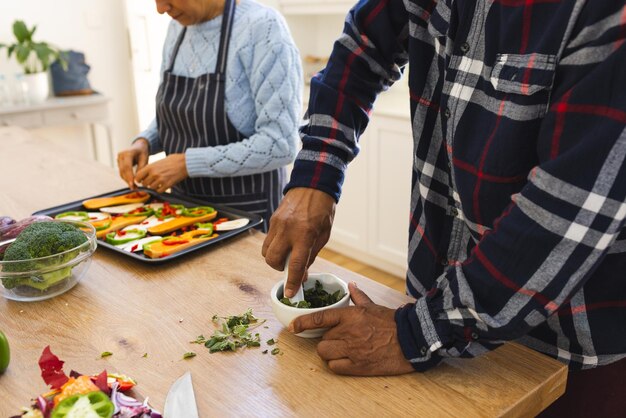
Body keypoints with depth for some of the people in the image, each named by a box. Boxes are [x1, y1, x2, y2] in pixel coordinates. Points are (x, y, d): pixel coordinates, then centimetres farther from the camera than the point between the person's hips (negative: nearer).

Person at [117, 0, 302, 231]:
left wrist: (188, 163, -24)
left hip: (246, 210, -6)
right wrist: (144, 141, -4)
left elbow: (280, 144, -24)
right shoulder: (178, 27, 3)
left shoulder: (262, 27, -18)